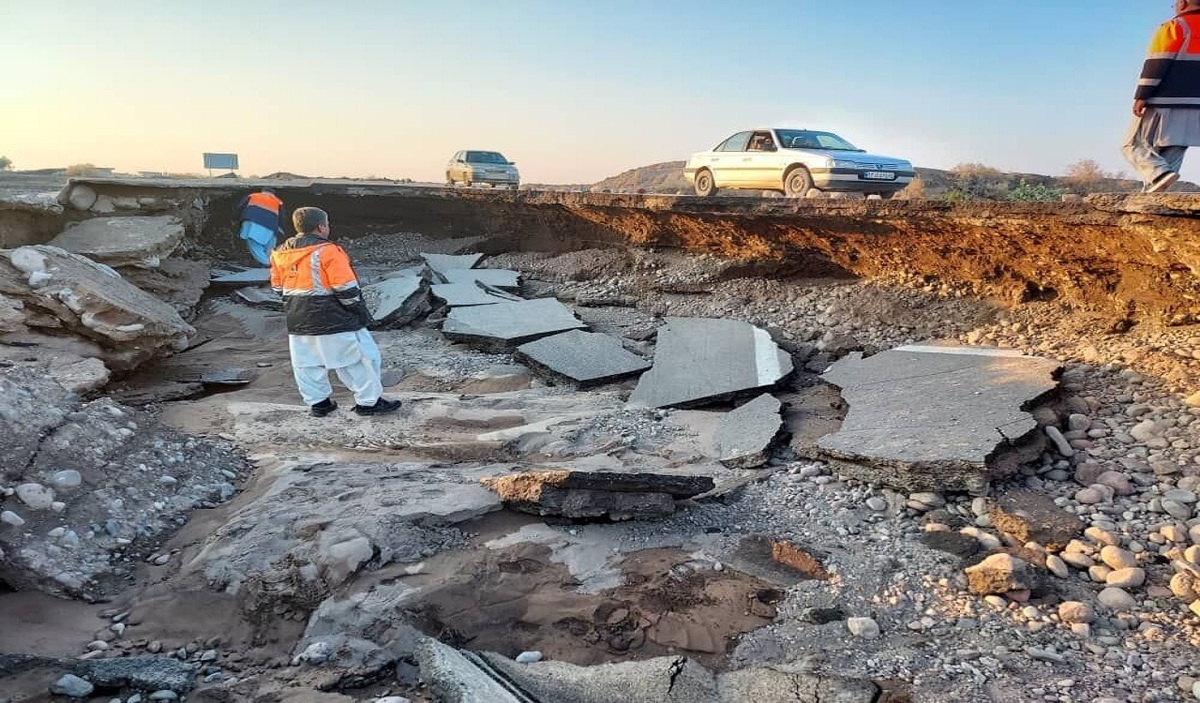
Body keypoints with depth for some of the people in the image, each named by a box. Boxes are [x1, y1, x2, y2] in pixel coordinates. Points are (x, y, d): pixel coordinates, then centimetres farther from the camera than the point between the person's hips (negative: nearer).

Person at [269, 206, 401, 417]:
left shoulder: (279, 253, 8)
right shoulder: (327, 251, -15)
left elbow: (278, 287, 15)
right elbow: (346, 288, -18)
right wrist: (361, 312, -6)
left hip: (298, 322, 7)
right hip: (334, 320, -7)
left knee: (306, 364, 16)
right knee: (360, 358, 3)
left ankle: (317, 402, 23)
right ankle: (368, 402, 8)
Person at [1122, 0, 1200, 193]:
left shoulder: (1174, 28, -3)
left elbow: (1156, 64, -13)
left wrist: (1141, 97, -15)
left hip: (1164, 104, -7)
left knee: (1135, 144, -2)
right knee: (1172, 152, 6)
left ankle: (1160, 173, -26)